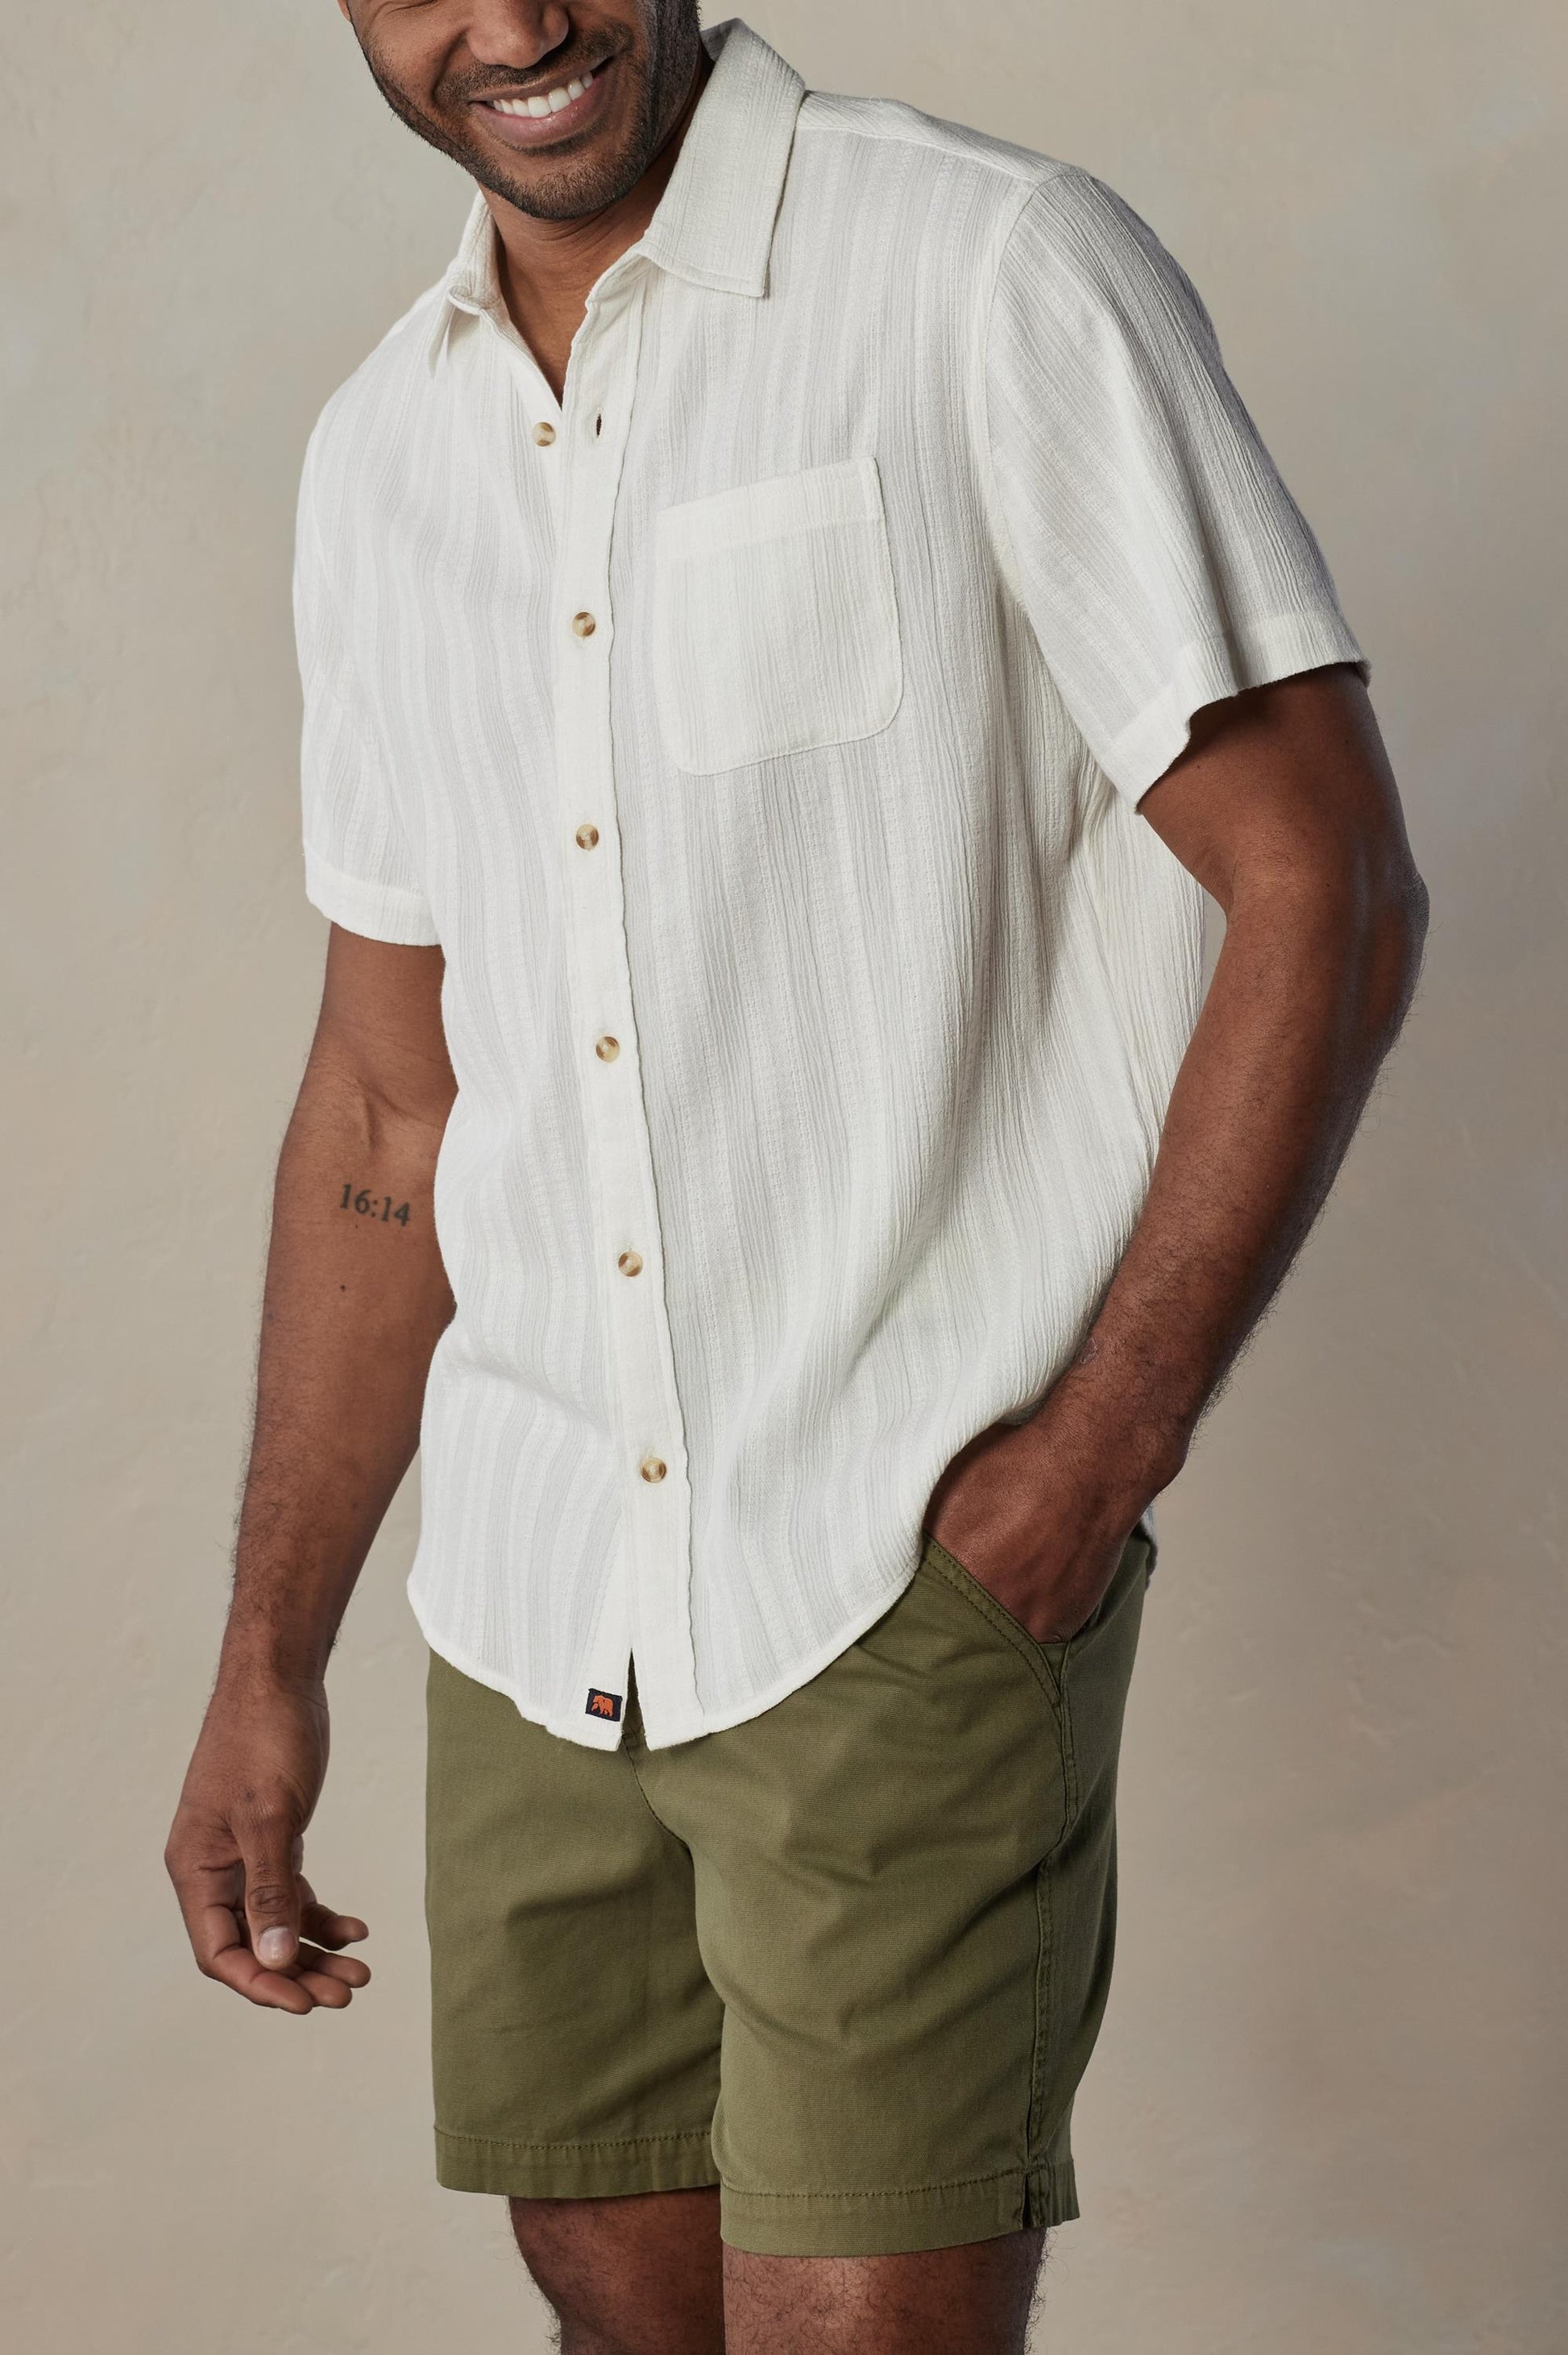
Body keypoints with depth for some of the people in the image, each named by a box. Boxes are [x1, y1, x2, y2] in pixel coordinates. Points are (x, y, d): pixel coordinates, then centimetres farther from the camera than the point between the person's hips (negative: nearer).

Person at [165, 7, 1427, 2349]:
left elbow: (1328, 887, -9)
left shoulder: (1003, 280, -8)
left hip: (917, 1580, -6)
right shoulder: (385, 452, 11)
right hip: (535, 1601, 6)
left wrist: (1098, 1455, -14)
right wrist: (267, 1668, 15)